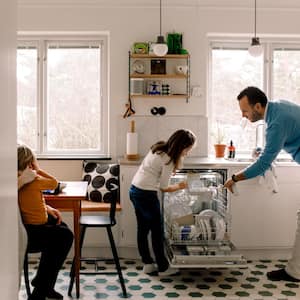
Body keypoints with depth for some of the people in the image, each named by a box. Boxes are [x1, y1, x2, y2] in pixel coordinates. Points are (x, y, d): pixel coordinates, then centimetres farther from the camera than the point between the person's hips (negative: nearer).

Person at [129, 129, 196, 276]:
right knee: (157, 231, 4)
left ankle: (147, 264, 25)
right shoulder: (168, 160, -18)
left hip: (134, 190, 9)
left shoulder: (159, 148, 5)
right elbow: (163, 188, -10)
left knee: (143, 229, 15)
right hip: (147, 195, -9)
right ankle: (163, 267, 15)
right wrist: (179, 186, 7)